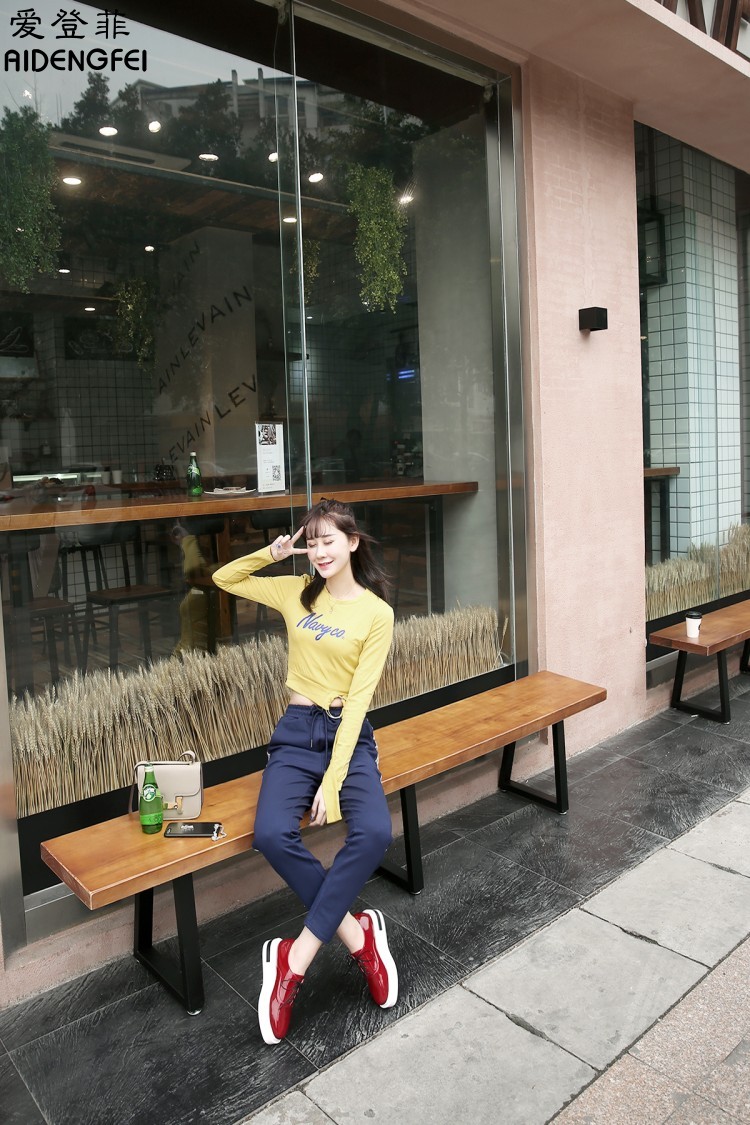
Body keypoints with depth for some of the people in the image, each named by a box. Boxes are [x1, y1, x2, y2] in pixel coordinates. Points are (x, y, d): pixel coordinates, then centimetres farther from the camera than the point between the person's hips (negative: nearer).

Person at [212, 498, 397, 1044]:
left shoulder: (377, 613, -5)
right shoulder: (296, 591, 7)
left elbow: (357, 698, -11)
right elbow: (223, 579, 18)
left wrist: (332, 782, -17)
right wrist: (272, 553, 0)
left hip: (348, 734, -2)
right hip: (296, 733, 2)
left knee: (374, 833, -30)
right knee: (272, 835, -27)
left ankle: (296, 959, -17)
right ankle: (358, 934, -10)